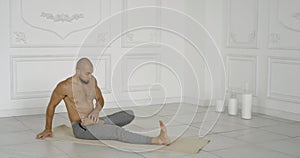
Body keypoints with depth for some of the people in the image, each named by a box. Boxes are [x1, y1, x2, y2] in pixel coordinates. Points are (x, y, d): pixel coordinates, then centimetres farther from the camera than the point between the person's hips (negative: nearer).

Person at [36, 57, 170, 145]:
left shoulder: (92, 80, 5)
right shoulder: (65, 86, -13)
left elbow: (100, 100, 18)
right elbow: (51, 106, 1)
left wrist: (96, 110, -7)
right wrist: (48, 129, 10)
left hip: (92, 121, 8)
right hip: (80, 128, -8)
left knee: (130, 115, -4)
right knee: (117, 132, -31)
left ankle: (100, 124, -22)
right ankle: (156, 140, -40)